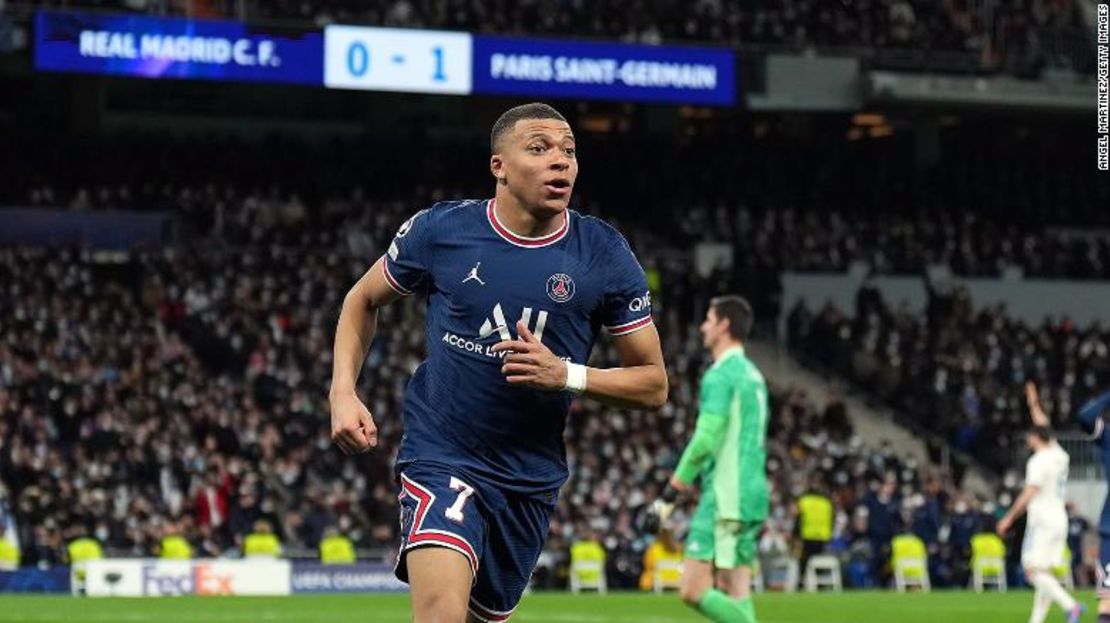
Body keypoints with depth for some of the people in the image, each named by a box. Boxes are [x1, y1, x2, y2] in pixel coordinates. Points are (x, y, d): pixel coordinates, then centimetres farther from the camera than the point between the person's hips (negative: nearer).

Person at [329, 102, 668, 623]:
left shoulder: (604, 256, -4)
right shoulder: (440, 229, -5)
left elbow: (654, 385, -1)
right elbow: (363, 301, 14)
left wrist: (567, 375, -18)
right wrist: (343, 393, -1)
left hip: (531, 477, 3)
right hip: (441, 457, -3)